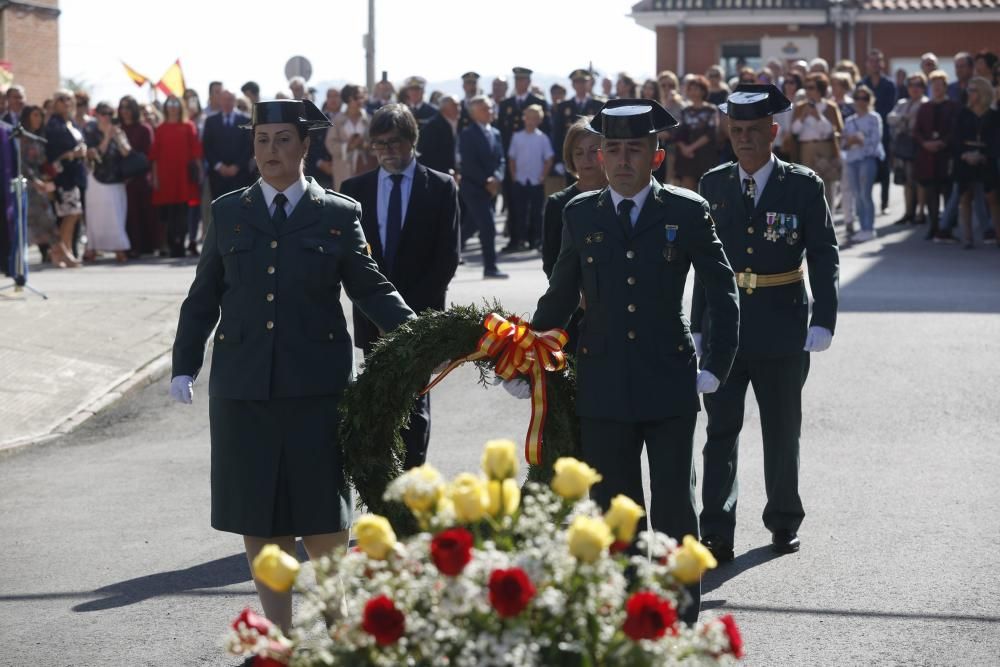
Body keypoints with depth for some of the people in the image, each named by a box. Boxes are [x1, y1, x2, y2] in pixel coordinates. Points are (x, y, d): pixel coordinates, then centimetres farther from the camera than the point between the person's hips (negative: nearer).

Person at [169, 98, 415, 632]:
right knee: (255, 514, 4)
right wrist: (184, 366, 5)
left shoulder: (339, 215, 5)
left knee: (323, 512, 0)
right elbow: (204, 298, 13)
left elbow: (370, 288, 1)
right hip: (243, 384, 2)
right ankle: (278, 634, 16)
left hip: (316, 384, -2)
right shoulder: (228, 214, 10)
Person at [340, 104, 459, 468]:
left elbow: (448, 256, -2)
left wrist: (413, 307, -10)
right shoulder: (355, 189, 9)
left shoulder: (441, 187, 2)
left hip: (420, 315, -2)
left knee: (413, 406, -4)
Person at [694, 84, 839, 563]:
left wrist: (823, 321, -13)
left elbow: (824, 258, -3)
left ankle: (784, 521, 28)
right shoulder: (713, 185, 4)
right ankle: (716, 535, -5)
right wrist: (698, 326, 8)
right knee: (721, 432, -4)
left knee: (782, 432, 11)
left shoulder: (804, 186, -3)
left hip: (782, 331, -1)